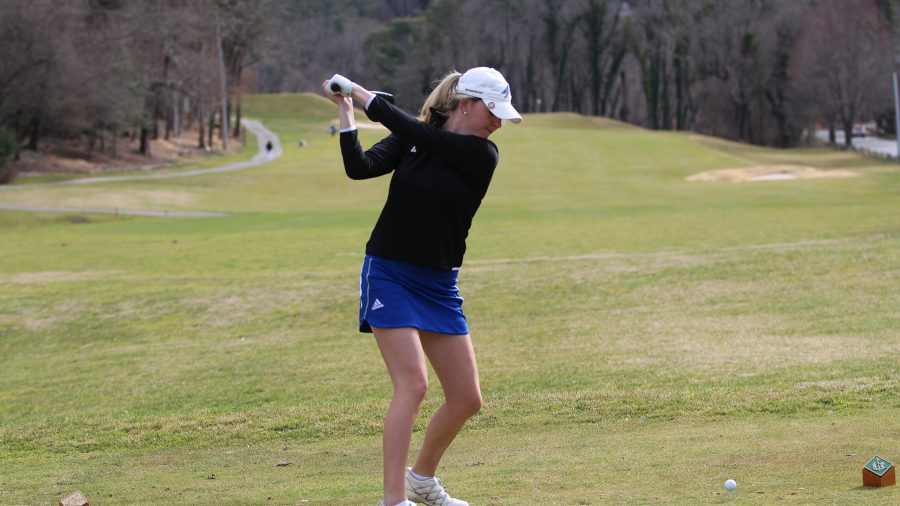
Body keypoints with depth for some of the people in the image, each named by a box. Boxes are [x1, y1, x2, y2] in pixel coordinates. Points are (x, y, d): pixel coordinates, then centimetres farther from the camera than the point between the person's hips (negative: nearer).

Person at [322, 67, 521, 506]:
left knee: (467, 399, 5)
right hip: (389, 276, -3)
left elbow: (414, 132, -16)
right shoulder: (411, 139, -3)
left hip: (439, 286, 3)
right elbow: (360, 167, -17)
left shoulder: (482, 154, -6)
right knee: (412, 383, -19)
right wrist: (345, 111, -19)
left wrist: (362, 95, -10)